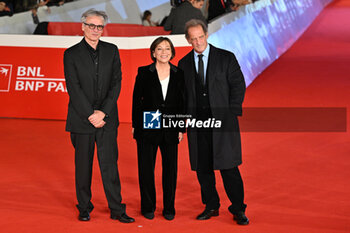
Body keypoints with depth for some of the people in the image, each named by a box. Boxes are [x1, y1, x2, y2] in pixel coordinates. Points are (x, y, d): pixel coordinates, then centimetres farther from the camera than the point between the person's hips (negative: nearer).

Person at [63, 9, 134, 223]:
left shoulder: (112, 51, 8)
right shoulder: (71, 54, 1)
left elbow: (116, 83, 2)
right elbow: (74, 88, -6)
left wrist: (103, 112, -9)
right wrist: (90, 115, -13)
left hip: (107, 117, 1)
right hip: (81, 118, -1)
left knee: (110, 163, 1)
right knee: (83, 164, 7)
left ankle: (117, 209, 8)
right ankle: (84, 207, 21)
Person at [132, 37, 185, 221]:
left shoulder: (179, 74, 4)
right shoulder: (144, 72, 0)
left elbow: (182, 103, 7)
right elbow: (136, 100, 2)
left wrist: (181, 128, 3)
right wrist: (135, 125, -2)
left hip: (170, 129, 2)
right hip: (147, 128, -1)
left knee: (170, 167, 6)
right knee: (146, 167, 6)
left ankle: (169, 208, 20)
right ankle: (148, 207, 21)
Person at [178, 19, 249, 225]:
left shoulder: (226, 58, 1)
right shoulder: (184, 64, 10)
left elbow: (238, 86, 0)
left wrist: (229, 114, -7)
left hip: (223, 122, -3)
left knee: (228, 167, -3)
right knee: (202, 168, 8)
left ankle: (238, 209, 11)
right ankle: (211, 206, 22)